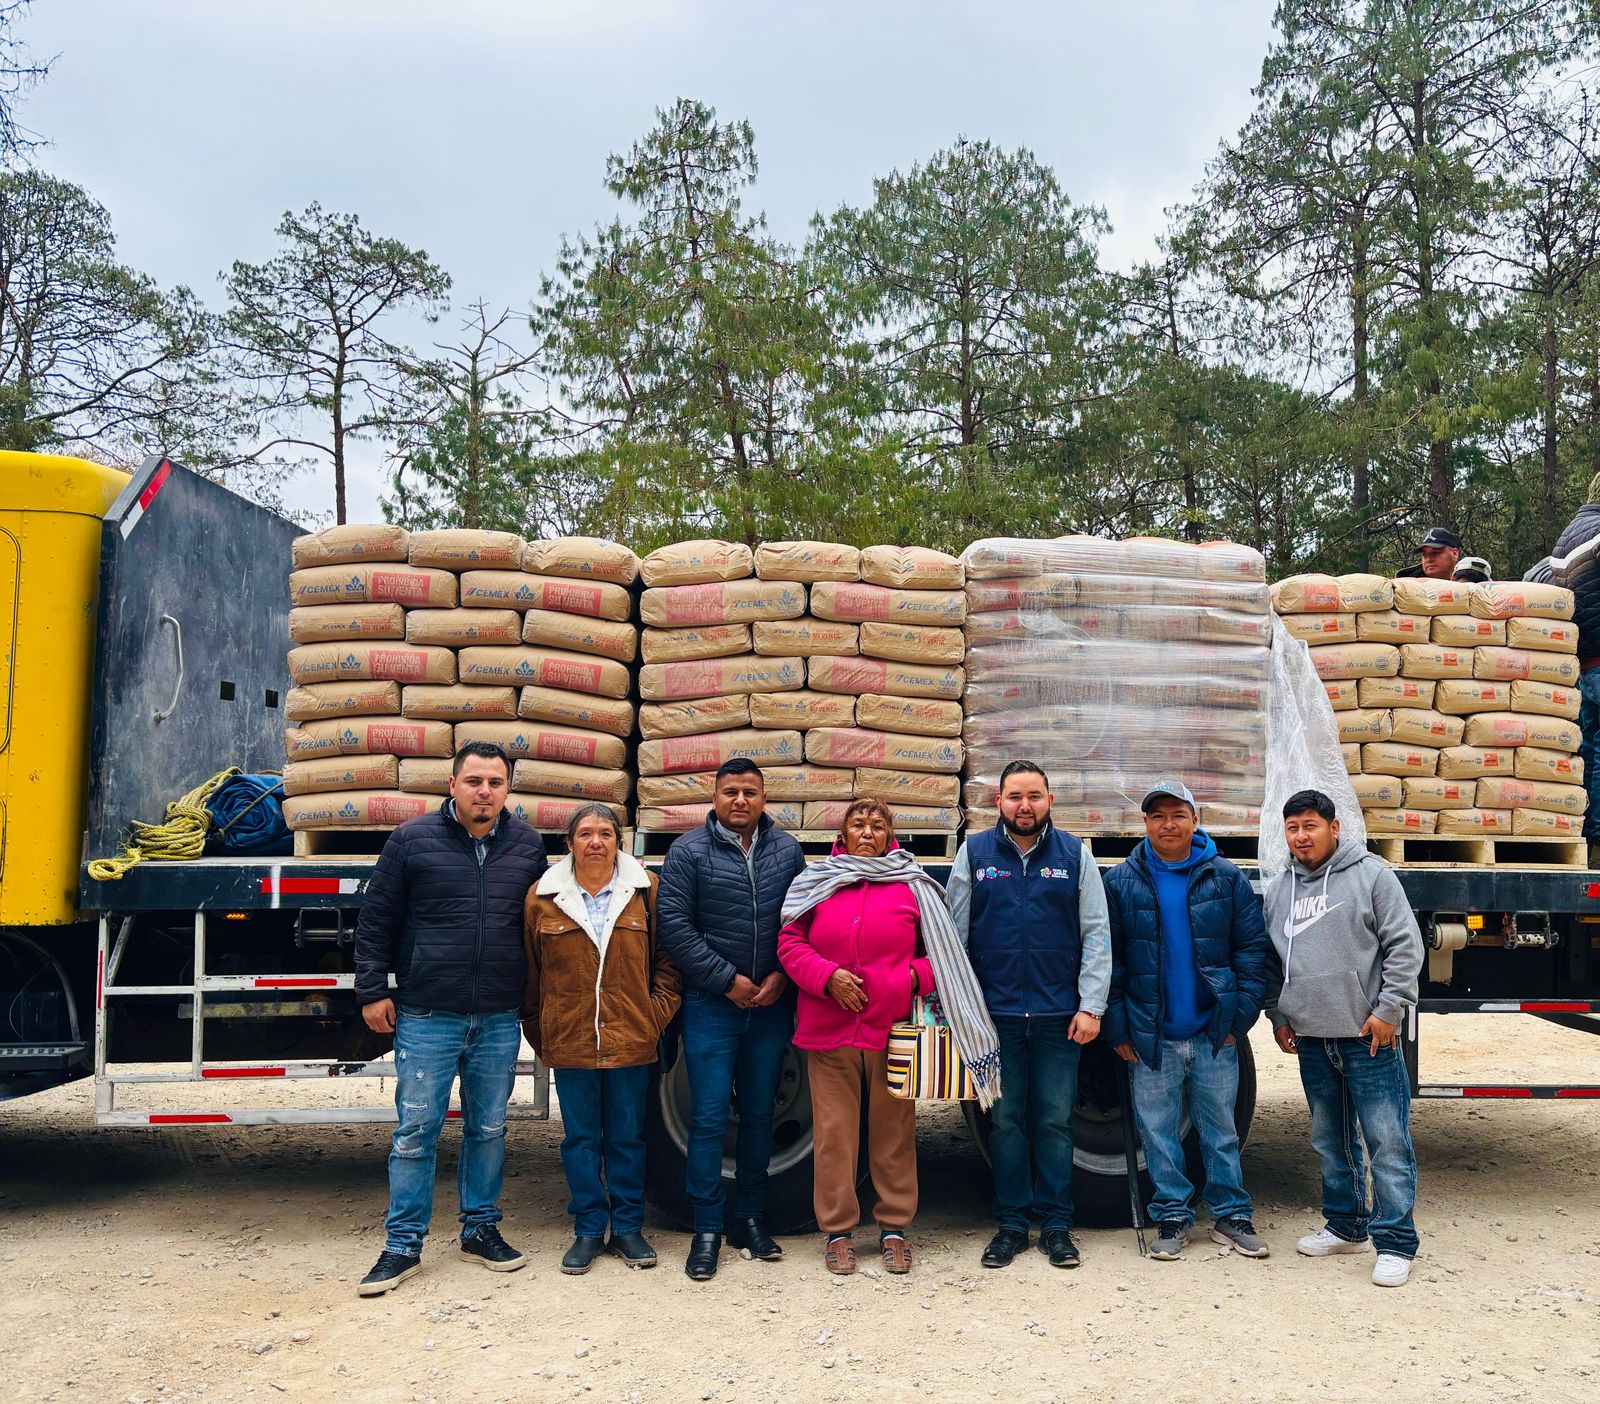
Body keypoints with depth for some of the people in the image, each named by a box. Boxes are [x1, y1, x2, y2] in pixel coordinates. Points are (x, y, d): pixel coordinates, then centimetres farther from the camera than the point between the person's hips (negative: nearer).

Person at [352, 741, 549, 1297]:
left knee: (489, 1130, 12)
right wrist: (373, 991, -1)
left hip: (499, 1020, 3)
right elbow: (376, 921, 1)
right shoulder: (413, 839, -3)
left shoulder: (527, 846, 5)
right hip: (427, 1016, -3)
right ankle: (403, 1245, 14)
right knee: (415, 1132, 3)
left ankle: (480, 1229, 27)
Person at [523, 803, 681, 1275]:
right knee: (579, 1138, 9)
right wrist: (539, 1033, 7)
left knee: (628, 1137, 10)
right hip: (569, 1040, 0)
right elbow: (529, 974, 8)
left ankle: (627, 1228, 23)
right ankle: (588, 1229, 23)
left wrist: (657, 1014, -3)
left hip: (631, 1040, 0)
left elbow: (668, 957, 5)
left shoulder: (646, 891, 1)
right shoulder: (542, 897, 1)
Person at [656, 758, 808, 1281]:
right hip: (712, 1006, -3)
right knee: (709, 1117, -1)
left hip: (771, 1004, 3)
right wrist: (727, 979, -11)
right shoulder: (689, 851, -3)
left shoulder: (787, 850, 6)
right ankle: (707, 1228, 10)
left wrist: (782, 976, -5)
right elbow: (675, 925, -8)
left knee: (759, 1114, 12)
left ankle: (750, 1217, 25)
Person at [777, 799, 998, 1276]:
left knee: (894, 1131, 7)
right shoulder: (816, 882, 7)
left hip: (894, 1030, 0)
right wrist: (828, 977, -10)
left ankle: (894, 1227, 21)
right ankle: (837, 1230, 17)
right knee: (834, 1132, 4)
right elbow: (789, 943, 4)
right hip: (828, 1029, 0)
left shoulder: (913, 886, 6)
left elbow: (943, 950, 9)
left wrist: (916, 977, -8)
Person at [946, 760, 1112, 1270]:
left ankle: (1056, 1223, 18)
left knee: (1056, 1119, 6)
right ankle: (1011, 1223, 19)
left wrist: (1091, 1005, -5)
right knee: (1006, 1119, 7)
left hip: (1059, 1015, 0)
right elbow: (954, 935, 5)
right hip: (996, 1013, 0)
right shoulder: (974, 853, 4)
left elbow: (1096, 935, 2)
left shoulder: (1074, 854, 4)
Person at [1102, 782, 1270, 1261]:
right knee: (1158, 1132, 7)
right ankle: (1173, 1216, 21)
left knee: (1220, 1129, 10)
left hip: (1214, 1035, 0)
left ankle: (1231, 1215, 23)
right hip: (1150, 1037, 0)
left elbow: (1252, 948, 3)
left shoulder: (1227, 878, 1)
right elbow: (1108, 959, 1)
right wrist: (1117, 1027, -3)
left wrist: (1241, 1014, -5)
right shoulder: (1120, 883, 0)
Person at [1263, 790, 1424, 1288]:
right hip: (1311, 1040, 6)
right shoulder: (1278, 890, 11)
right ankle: (1345, 1226, 29)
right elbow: (1270, 961, 19)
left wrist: (1388, 1010, -12)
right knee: (1330, 1140, 15)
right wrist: (1277, 1016, 14)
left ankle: (1395, 1242, 6)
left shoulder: (1370, 873, -5)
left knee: (1387, 1141, -3)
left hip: (1368, 1036, -5)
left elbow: (1405, 945, -7)